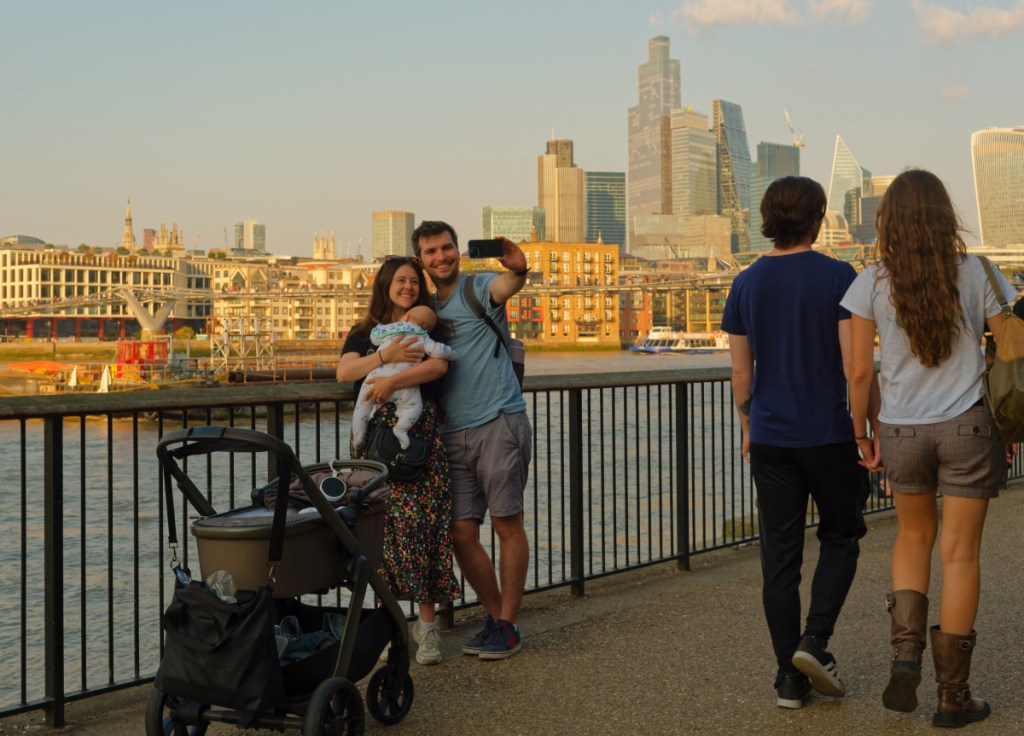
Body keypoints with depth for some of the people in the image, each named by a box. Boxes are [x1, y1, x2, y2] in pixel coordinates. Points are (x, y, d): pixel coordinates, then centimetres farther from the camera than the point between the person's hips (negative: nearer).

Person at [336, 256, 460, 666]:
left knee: (421, 525, -7)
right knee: (380, 528, -2)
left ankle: (427, 625, -2)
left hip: (420, 436, -2)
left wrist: (392, 381, -19)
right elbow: (344, 372, 0)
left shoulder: (428, 328, 11)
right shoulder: (364, 334, 18)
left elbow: (438, 365, -9)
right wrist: (384, 356, -14)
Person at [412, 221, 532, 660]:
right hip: (453, 434, 6)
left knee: (507, 524, -2)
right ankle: (495, 617, 19)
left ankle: (508, 625, 6)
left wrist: (519, 269, -46)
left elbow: (507, 287, -24)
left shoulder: (480, 289, 0)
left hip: (499, 424, -6)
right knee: (461, 533, 4)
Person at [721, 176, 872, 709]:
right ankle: (815, 640, -1)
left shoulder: (746, 284, 3)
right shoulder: (837, 277, -8)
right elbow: (855, 364, -11)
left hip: (770, 439, 3)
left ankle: (790, 676, 10)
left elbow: (741, 371, 7)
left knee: (780, 556, 7)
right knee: (840, 537, 16)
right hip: (829, 434, -3)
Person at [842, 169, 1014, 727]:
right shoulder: (977, 275, -5)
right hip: (968, 428, -1)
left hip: (902, 430, 1)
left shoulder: (871, 285, -6)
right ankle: (953, 695, 12)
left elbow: (859, 372, -5)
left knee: (914, 537, 23)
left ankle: (905, 654, 4)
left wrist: (863, 434, 8)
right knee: (960, 553, 6)